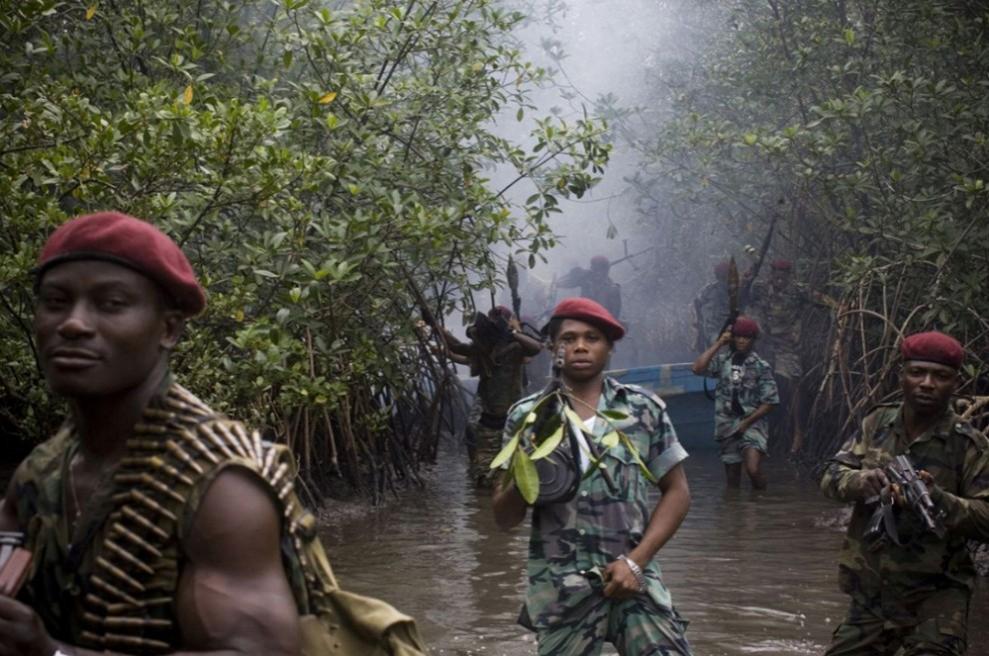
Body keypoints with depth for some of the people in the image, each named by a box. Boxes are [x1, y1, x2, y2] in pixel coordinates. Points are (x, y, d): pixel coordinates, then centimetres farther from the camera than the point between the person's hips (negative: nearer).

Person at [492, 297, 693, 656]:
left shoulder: (644, 408, 4)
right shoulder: (527, 417, 4)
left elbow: (676, 492, 8)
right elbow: (505, 518, 6)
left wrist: (636, 561, -4)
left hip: (633, 576, 0)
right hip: (559, 587, 0)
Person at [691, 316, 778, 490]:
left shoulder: (761, 366, -3)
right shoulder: (722, 360, 4)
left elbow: (770, 402, -4)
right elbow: (697, 368, -13)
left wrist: (746, 422, -11)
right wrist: (718, 344, -9)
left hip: (752, 424, -3)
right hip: (727, 425, 3)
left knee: (753, 469, -23)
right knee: (732, 478, 9)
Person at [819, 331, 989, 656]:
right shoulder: (878, 423, 2)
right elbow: (831, 478, 1)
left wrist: (936, 498, -31)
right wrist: (860, 481, -22)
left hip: (935, 591, -4)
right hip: (870, 589, 4)